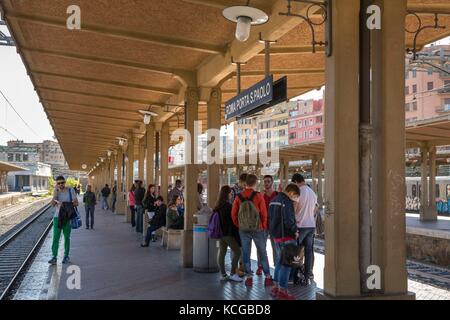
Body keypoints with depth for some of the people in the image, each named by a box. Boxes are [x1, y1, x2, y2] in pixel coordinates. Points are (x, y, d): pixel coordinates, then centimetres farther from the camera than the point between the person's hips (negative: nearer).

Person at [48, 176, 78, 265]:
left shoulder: (71, 190, -3)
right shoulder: (56, 191, 4)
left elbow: (76, 203, -6)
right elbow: (53, 204, -6)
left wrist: (66, 204, -20)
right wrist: (56, 192, -14)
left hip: (68, 217, -1)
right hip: (57, 217, 1)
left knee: (67, 237, 7)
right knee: (55, 237, -6)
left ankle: (66, 256, 17)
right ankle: (54, 257, -5)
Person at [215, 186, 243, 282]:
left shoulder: (218, 206, 8)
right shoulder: (228, 206, -16)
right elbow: (233, 220, -12)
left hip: (221, 233, 8)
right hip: (228, 233, -8)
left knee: (221, 253, 8)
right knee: (237, 252, 0)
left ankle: (223, 275, 13)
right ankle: (233, 274, 0)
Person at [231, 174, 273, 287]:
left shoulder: (239, 197, -4)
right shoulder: (258, 196, -12)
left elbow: (233, 214, -1)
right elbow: (264, 214, -9)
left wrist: (239, 226, 12)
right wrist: (264, 227, 5)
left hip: (243, 230, 2)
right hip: (258, 229, -2)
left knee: (246, 254, 11)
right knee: (263, 254, 10)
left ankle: (249, 277, 14)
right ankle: (267, 277, 14)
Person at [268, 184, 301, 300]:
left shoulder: (274, 200, 14)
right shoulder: (287, 202, -17)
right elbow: (288, 220, -23)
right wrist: (295, 230, -8)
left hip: (275, 235, 9)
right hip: (286, 236, -9)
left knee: (280, 261, 19)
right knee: (286, 263, -3)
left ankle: (275, 287, 23)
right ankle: (282, 291, 0)